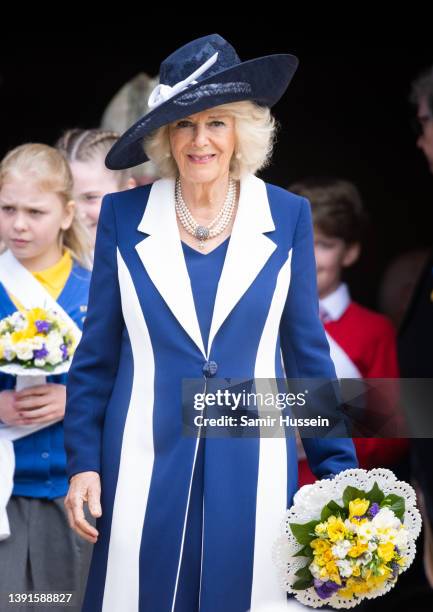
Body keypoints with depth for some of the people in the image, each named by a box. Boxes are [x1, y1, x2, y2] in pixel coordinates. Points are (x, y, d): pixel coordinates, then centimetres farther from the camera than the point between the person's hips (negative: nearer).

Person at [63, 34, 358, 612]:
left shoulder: (288, 217, 1)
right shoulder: (124, 215, 1)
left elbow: (308, 352, 6)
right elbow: (97, 354, 5)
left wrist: (338, 468, 2)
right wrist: (83, 463, 0)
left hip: (252, 470, 0)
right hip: (145, 468, 0)